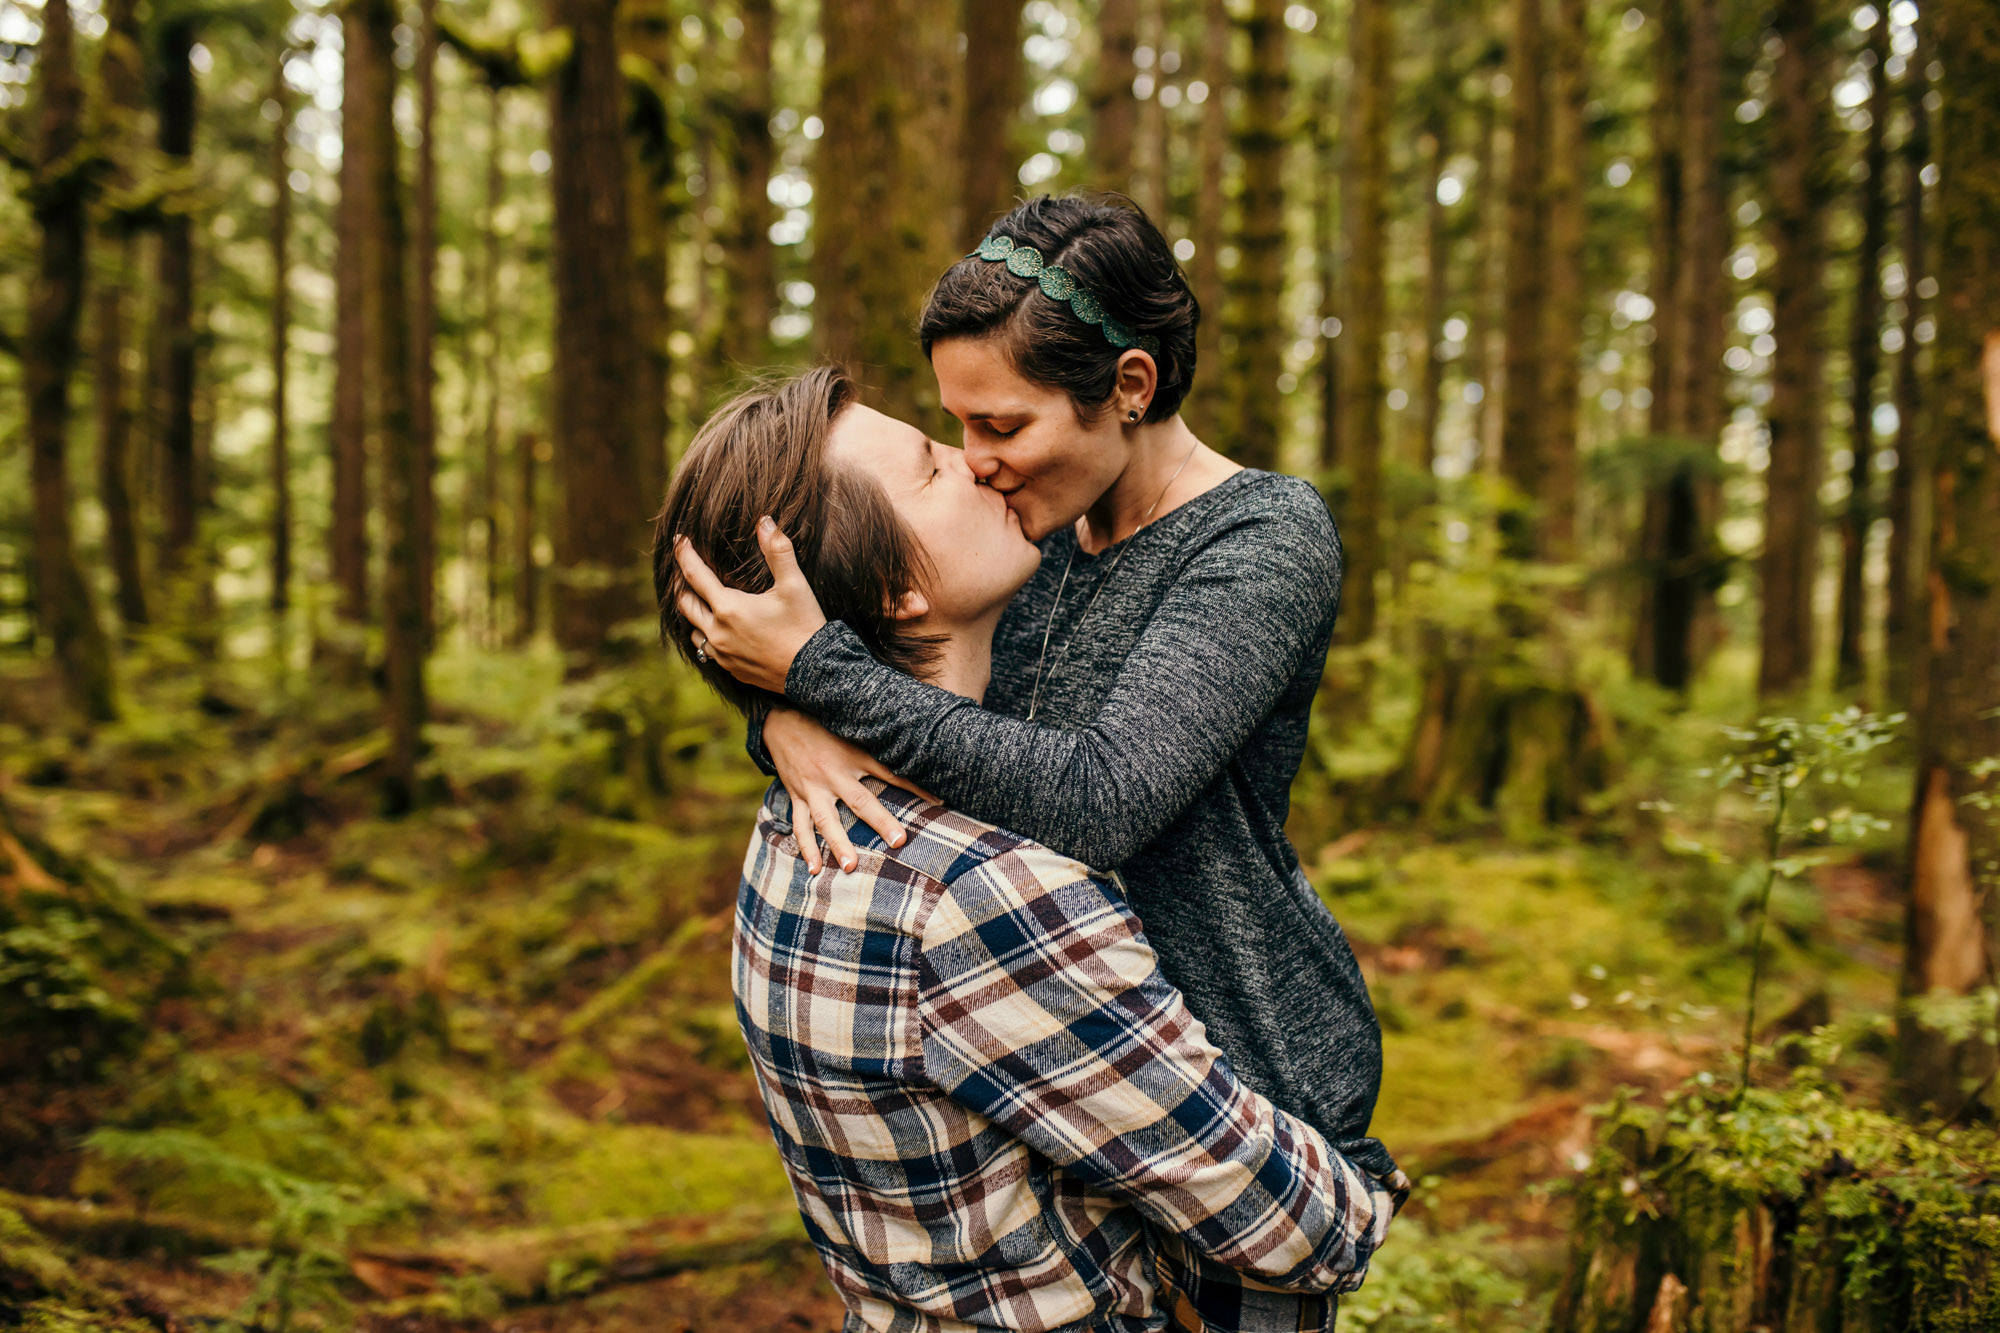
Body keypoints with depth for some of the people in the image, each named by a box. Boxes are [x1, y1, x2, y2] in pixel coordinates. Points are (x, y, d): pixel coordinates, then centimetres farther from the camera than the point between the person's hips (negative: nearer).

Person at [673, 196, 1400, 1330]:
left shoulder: (1272, 540, -19)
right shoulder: (1042, 526, 1)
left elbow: (1100, 800, -31)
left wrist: (819, 666, -30)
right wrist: (790, 721, -21)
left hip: (1250, 1069, -6)